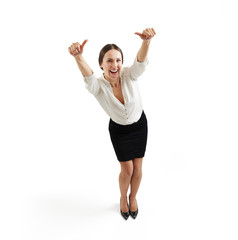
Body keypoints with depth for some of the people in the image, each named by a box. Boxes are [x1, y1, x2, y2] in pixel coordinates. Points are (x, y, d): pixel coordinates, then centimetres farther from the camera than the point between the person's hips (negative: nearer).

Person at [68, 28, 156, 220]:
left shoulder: (129, 75, -23)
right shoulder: (97, 87, -26)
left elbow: (141, 62, -43)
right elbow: (88, 76, -48)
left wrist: (147, 40, -64)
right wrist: (78, 57, -70)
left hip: (140, 125, 1)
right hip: (118, 130, -1)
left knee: (137, 169, 9)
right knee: (127, 170, 5)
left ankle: (133, 197, 41)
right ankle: (123, 198, 39)